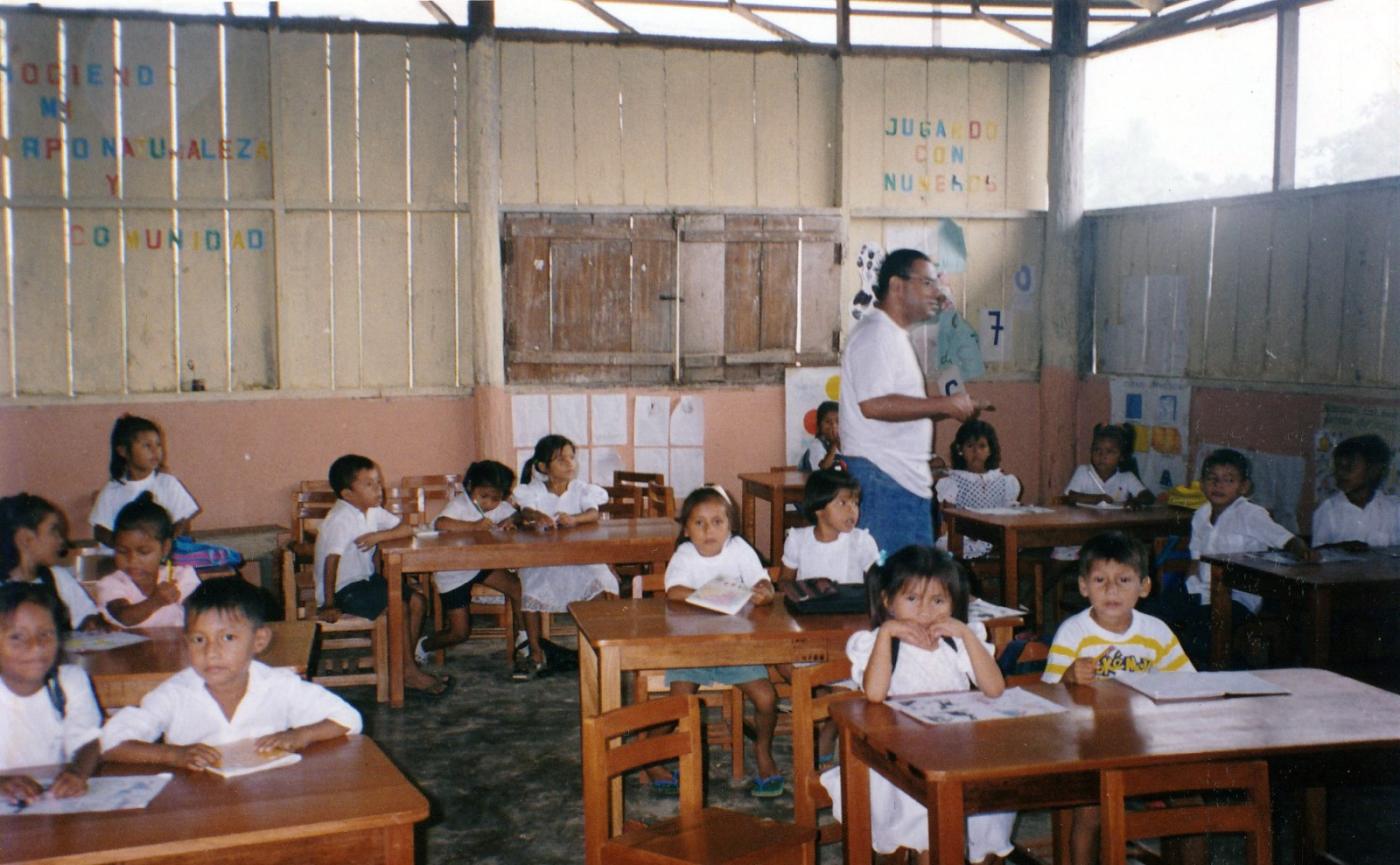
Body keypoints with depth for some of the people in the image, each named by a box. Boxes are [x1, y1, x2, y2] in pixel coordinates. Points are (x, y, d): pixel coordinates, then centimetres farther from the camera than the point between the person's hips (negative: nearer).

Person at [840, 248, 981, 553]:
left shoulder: (894, 334, 20)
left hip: (907, 477, 11)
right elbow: (874, 404, -26)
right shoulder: (876, 333, -14)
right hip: (882, 474, -11)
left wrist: (951, 409, 14)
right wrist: (944, 404, -19)